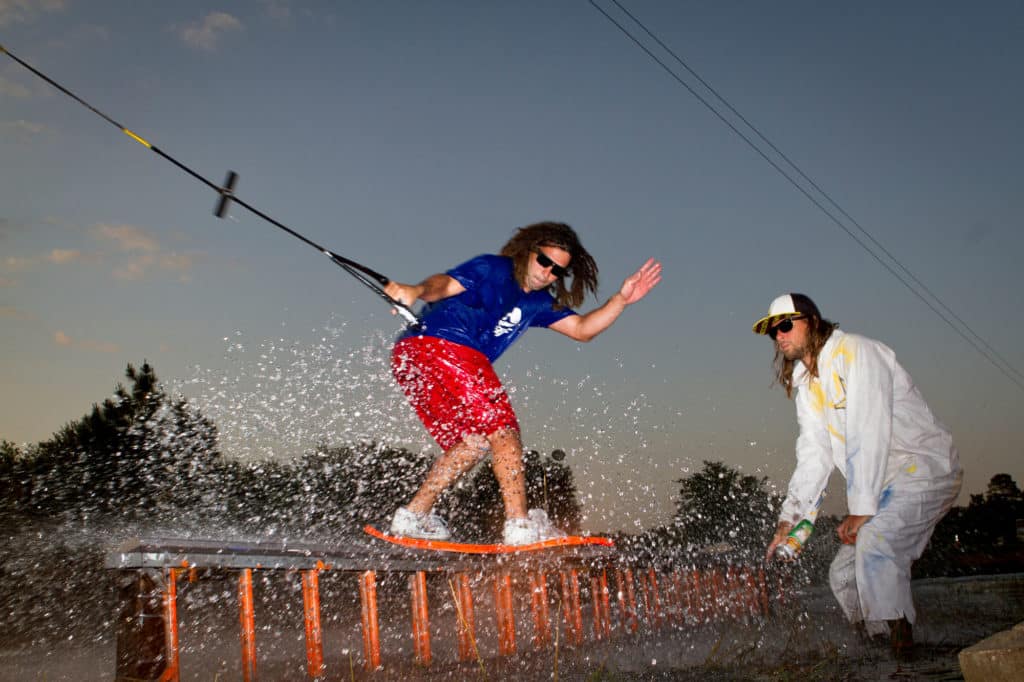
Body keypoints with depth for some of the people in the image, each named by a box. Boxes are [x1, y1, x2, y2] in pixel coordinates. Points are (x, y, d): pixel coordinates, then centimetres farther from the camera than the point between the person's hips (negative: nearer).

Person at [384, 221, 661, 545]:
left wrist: (621, 299, 6)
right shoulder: (493, 269, -1)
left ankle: (413, 515, 10)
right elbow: (444, 284, -17)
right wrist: (416, 291, -39)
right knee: (502, 431, -9)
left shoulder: (538, 303, 23)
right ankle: (521, 524, -11)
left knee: (474, 442, 12)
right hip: (441, 348, -10)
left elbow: (582, 329, 17)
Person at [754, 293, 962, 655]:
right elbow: (814, 454, 6)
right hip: (885, 484, 9)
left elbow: (868, 433, -22)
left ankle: (902, 644, -26)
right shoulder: (806, 385, 11)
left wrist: (860, 509, -25)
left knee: (873, 541, -31)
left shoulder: (854, 352, -14)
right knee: (844, 574, 4)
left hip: (924, 466, -9)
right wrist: (791, 519, -4)